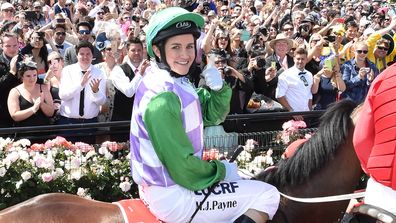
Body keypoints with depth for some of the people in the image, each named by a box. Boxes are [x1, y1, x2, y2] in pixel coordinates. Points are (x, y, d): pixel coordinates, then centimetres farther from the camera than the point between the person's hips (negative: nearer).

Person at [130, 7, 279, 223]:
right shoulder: (162, 97, -26)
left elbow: (212, 115, 10)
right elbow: (183, 168, -25)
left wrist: (218, 89, -9)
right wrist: (220, 170, -8)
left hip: (163, 180, 10)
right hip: (171, 197, -10)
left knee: (232, 169, 32)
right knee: (268, 196, -1)